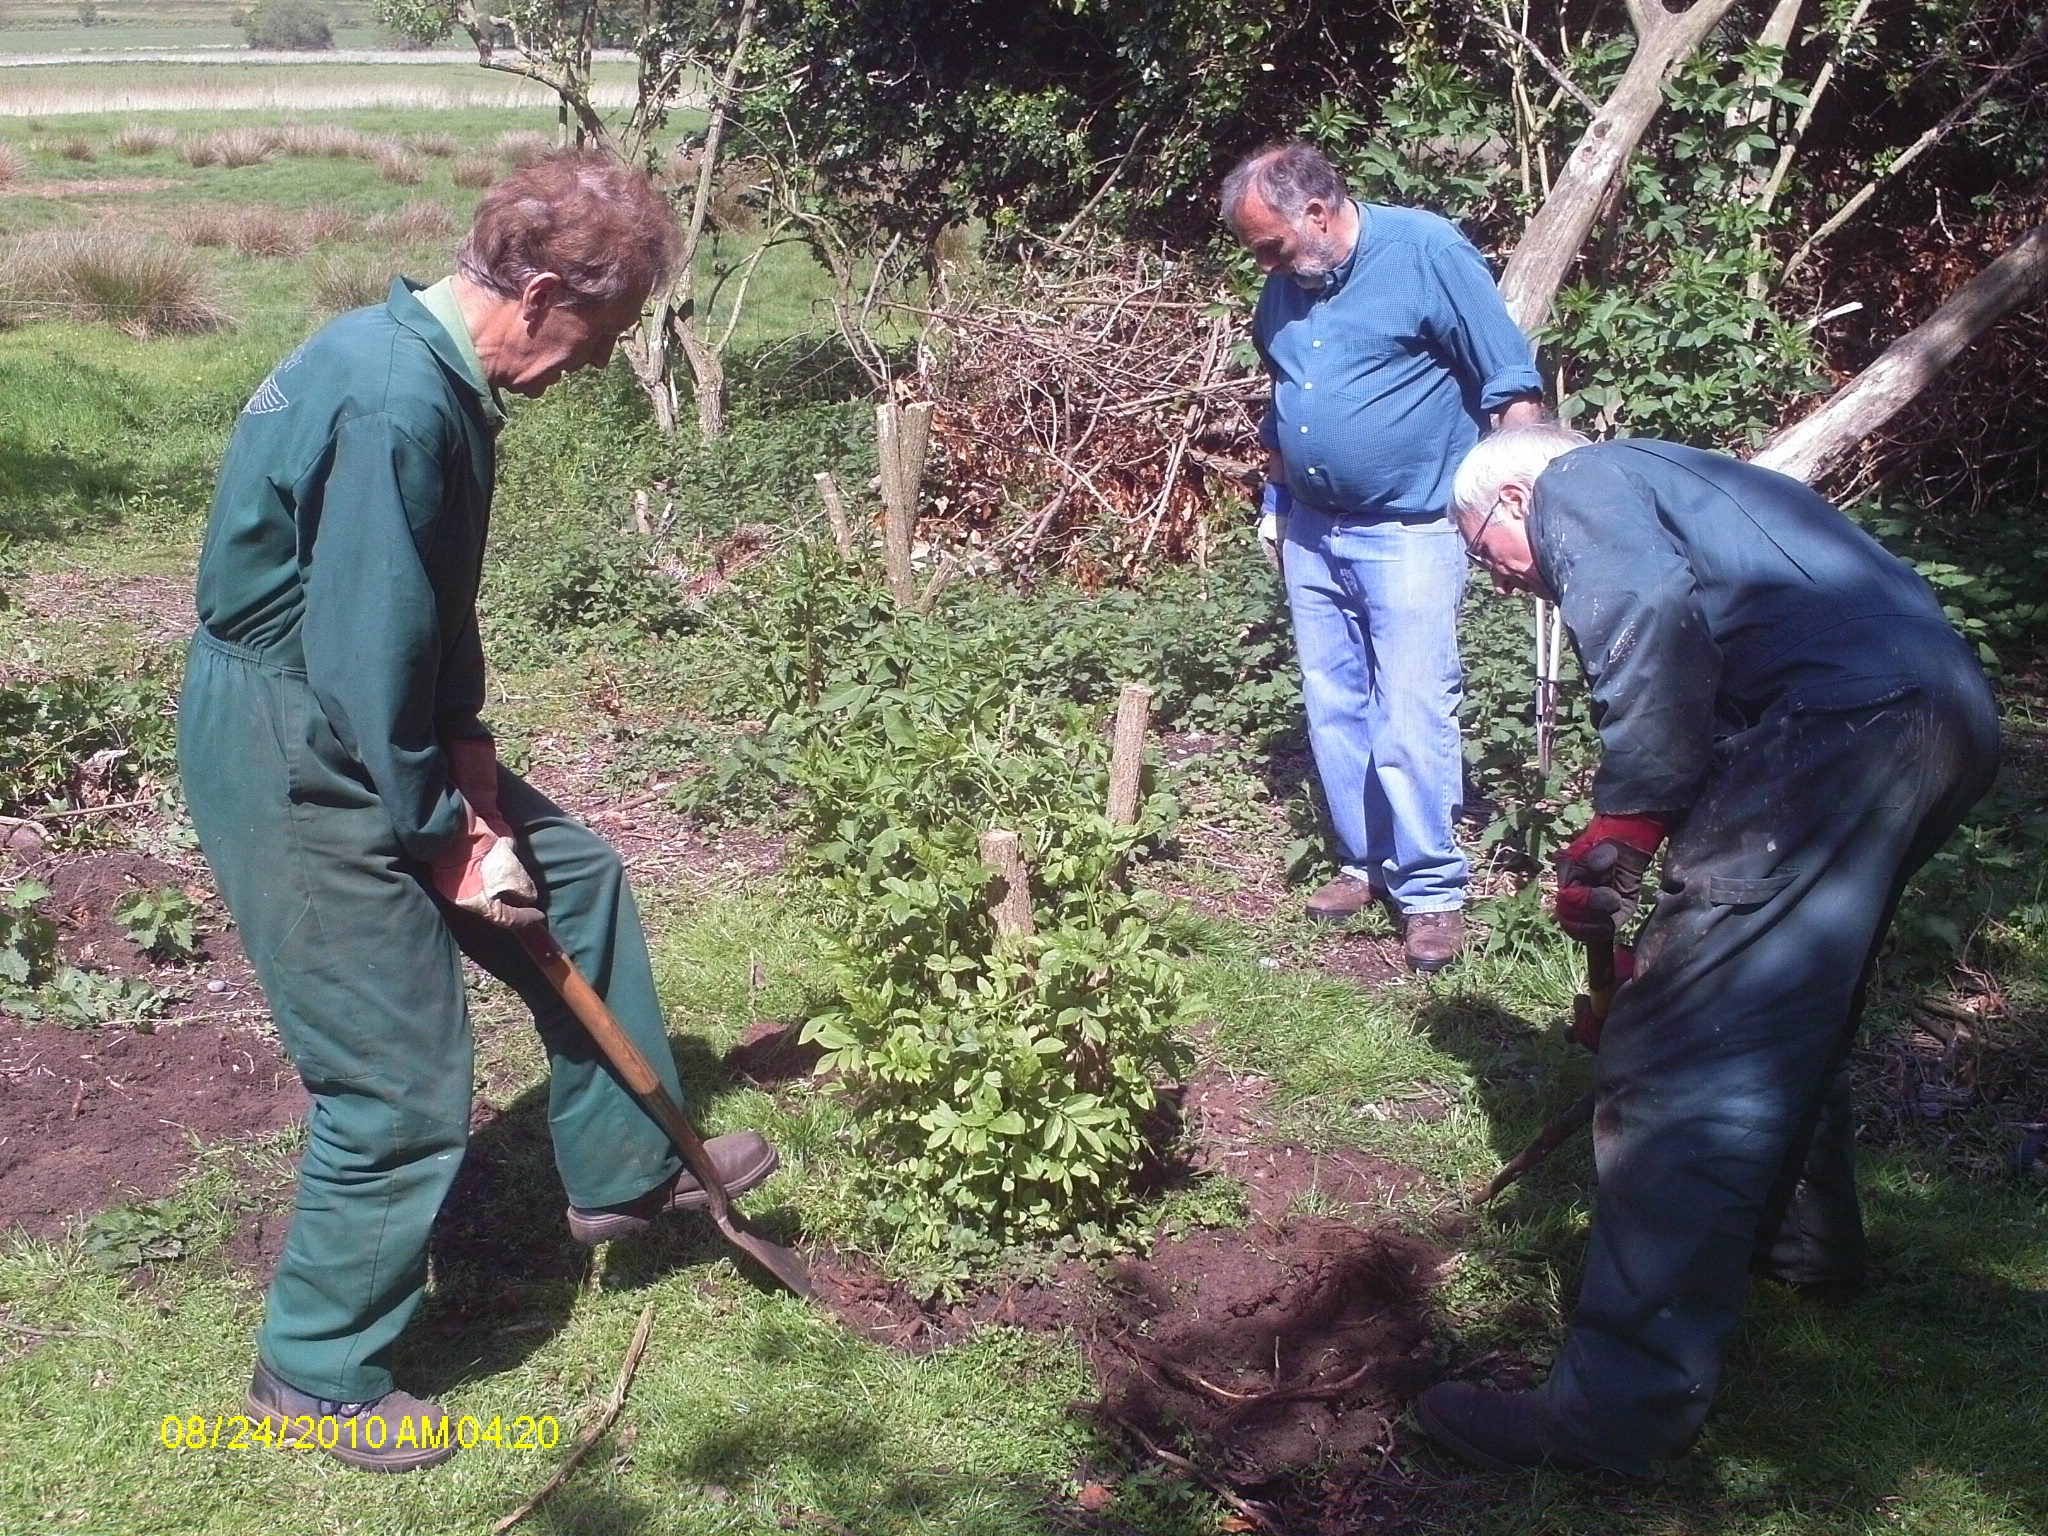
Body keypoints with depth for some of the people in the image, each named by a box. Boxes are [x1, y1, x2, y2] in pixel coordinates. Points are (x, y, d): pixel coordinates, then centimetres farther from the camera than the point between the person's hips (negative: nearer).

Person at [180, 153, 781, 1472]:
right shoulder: (396, 405, -28)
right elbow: (368, 657, -26)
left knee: (576, 880, 18)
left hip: (369, 731, 10)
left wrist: (469, 759, 3)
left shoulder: (435, 372, 4)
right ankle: (320, 1373, 18)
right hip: (294, 764, -10)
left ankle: (628, 1168, 34)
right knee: (404, 1080, -2)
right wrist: (444, 839, -16)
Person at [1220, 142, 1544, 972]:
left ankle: (1431, 889, 5)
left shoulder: (1427, 251, -11)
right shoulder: (1284, 288, 8)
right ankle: (1365, 863, 25)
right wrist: (1274, 506, 22)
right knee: (1334, 712, 11)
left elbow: (1512, 386, -10)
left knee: (1411, 722, -7)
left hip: (1408, 531, -6)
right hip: (1312, 531, 7)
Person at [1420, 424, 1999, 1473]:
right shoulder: (1665, 483, 35)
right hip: (1949, 711, 10)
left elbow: (1652, 615, -16)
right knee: (1786, 1012, 30)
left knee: (1678, 1063, -8)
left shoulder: (1575, 487, 7)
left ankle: (1618, 1410, -6)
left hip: (1842, 720, -10)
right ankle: (1804, 1241, 48)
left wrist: (1617, 829, -13)